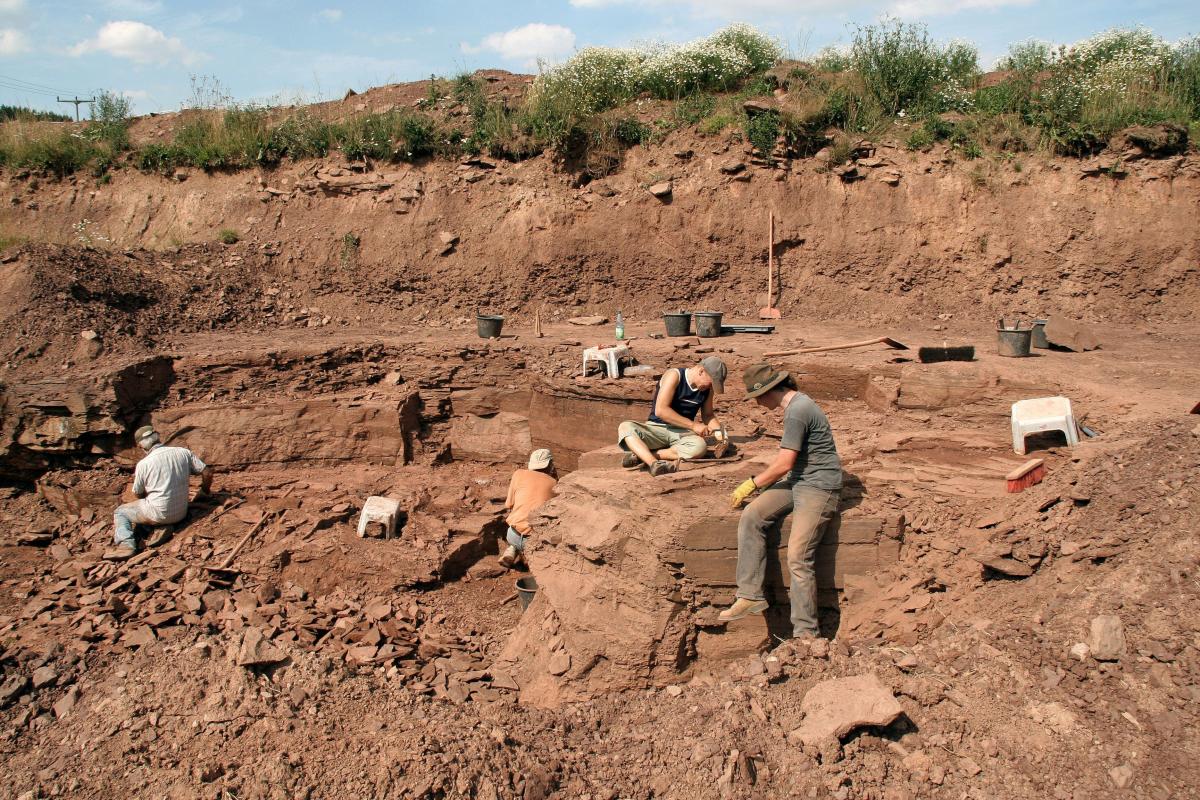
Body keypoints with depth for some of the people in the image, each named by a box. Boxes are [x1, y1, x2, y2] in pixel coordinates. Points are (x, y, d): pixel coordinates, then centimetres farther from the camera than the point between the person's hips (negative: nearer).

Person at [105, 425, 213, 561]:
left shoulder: (143, 464, -10)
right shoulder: (184, 452, -3)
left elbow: (138, 494, 3)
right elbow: (207, 472, 1)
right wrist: (203, 492, 19)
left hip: (159, 513, -4)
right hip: (181, 514, 5)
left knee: (120, 513, 18)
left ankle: (126, 544, -7)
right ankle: (165, 528, 5)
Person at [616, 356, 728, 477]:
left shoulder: (707, 388, 5)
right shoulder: (674, 376, -12)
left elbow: (707, 414, 21)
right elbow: (660, 410, -21)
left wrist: (717, 431, -1)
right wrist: (693, 425, -19)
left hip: (682, 433, 3)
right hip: (656, 428, -3)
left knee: (700, 446, -34)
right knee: (625, 427, -32)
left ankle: (641, 455, -29)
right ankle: (654, 463, -52)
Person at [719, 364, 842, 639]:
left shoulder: (797, 412, -19)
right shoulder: (796, 403, 13)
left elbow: (784, 464, -18)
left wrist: (751, 484, -4)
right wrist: (760, 481, 17)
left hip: (819, 485, -9)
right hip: (797, 481, 9)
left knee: (798, 558, -15)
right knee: (751, 516, -11)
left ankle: (805, 632, -5)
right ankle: (751, 595, -10)